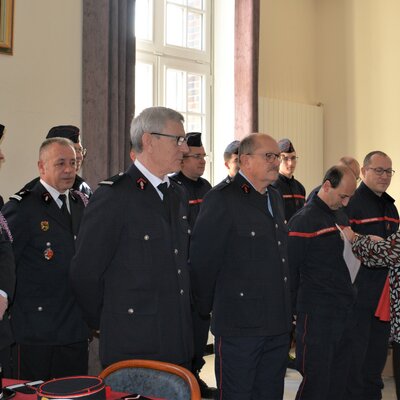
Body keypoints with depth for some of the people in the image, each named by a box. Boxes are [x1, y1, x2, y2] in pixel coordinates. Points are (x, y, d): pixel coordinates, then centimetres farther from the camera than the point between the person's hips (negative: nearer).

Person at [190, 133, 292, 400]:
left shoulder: (275, 198, 14)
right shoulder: (221, 198, -12)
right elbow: (202, 259, -11)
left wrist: (286, 312, 18)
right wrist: (206, 308, -3)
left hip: (278, 324, 8)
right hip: (239, 325, -8)